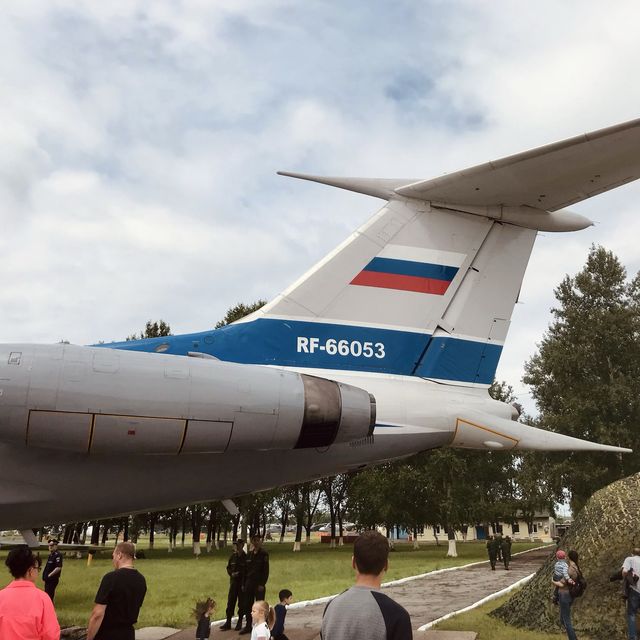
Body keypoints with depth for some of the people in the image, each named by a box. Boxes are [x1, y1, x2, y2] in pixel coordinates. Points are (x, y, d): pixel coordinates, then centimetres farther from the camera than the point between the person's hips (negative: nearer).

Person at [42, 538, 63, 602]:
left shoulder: (58, 555, -17)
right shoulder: (50, 555, 13)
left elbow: (59, 568, -24)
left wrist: (49, 575, -19)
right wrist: (44, 576, 13)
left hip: (53, 579, -9)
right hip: (48, 579, 9)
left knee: (49, 595, -6)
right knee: (46, 594, 17)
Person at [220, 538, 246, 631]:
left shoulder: (246, 557, -8)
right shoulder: (232, 556, 5)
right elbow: (228, 567, 12)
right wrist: (232, 573, -7)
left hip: (242, 584, -4)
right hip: (233, 582, 4)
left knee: (241, 603, 5)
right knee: (230, 602, 5)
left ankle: (240, 623, 16)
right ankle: (228, 622, 12)